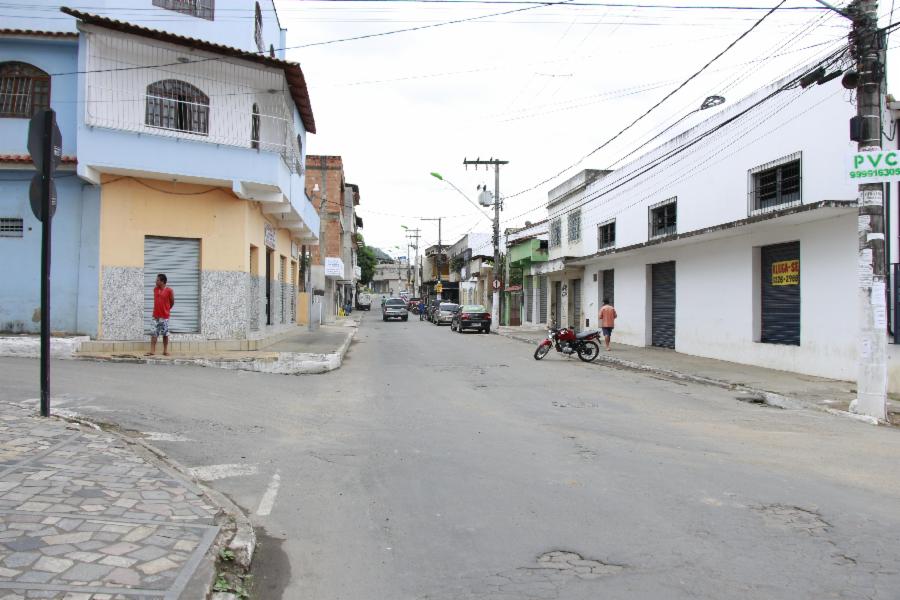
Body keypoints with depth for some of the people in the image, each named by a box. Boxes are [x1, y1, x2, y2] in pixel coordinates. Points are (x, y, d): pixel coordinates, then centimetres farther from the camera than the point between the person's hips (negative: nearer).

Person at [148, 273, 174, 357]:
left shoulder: (169, 290, -9)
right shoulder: (155, 289, 6)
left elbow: (172, 302, 2)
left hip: (164, 316, -4)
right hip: (156, 316, 4)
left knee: (165, 334, 4)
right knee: (153, 333, -1)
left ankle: (165, 351, 13)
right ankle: (152, 351, 0)